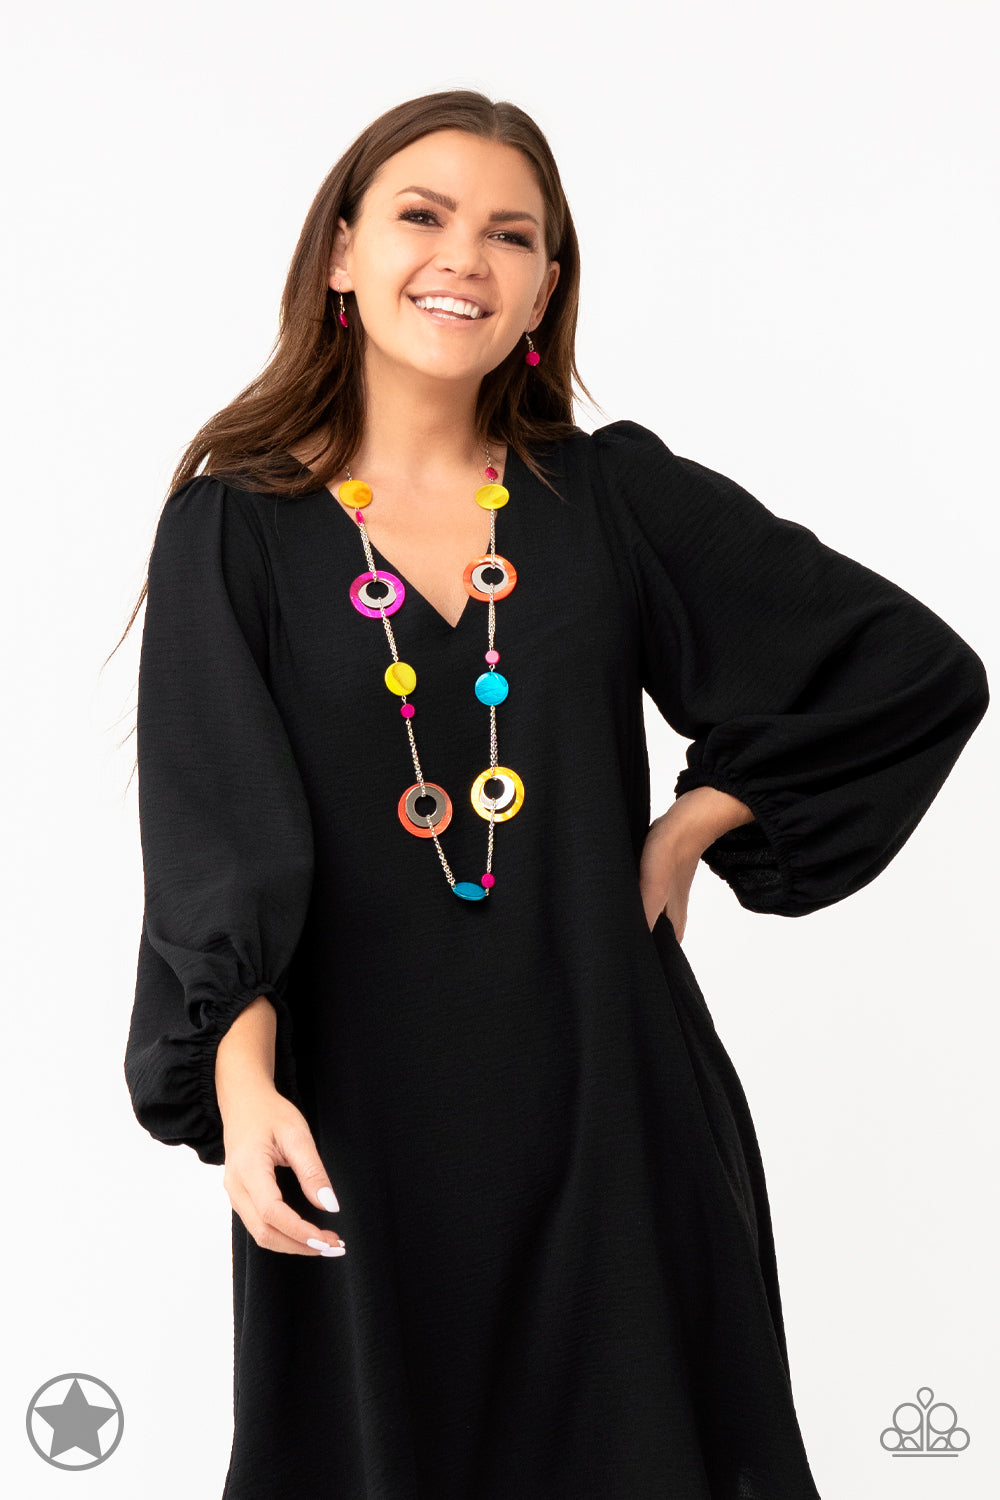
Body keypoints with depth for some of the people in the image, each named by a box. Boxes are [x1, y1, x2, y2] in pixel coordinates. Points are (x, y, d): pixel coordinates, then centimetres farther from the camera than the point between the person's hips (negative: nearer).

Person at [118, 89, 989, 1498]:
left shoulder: (616, 497, 1)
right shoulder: (235, 525, -2)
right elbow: (215, 837, -10)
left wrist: (689, 831, -1)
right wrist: (243, 1087, -25)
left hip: (604, 1090, 1)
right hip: (353, 1115, -1)